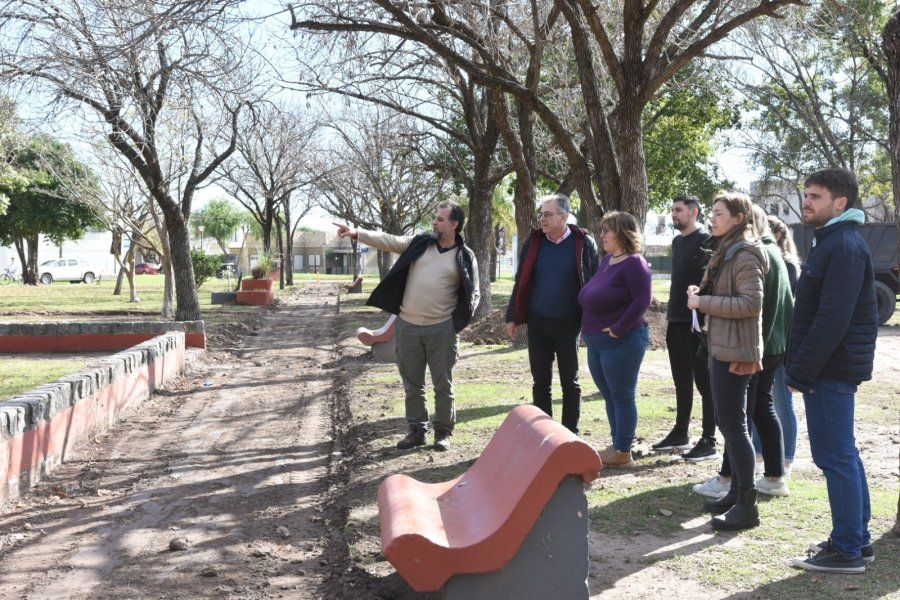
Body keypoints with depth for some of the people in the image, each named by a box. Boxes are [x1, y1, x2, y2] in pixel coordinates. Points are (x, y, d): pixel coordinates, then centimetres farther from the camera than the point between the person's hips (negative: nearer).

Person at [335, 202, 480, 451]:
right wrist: (356, 233, -12)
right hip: (408, 326, 3)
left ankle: (443, 432, 20)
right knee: (412, 384, 11)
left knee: (443, 384, 6)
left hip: (442, 329, -3)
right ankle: (416, 430, 24)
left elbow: (472, 294, 5)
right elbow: (389, 241, -2)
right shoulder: (419, 243, 6)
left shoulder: (465, 257, -1)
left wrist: (459, 321, -5)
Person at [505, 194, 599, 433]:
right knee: (540, 382, 8)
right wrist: (512, 317, 8)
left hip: (569, 323, -2)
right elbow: (521, 281, 10)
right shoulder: (534, 242, 4)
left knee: (570, 382, 7)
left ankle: (570, 434, 18)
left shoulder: (584, 243, -4)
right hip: (538, 322, 3)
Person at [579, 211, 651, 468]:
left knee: (622, 396, 0)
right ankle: (617, 445, 27)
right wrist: (589, 328, 14)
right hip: (596, 342, 9)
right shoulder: (607, 260, 13)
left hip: (621, 341, -9)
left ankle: (623, 452, 9)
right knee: (609, 396, 15)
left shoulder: (634, 263, -14)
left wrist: (618, 329, -21)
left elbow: (642, 300, -22)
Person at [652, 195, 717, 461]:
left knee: (704, 382, -1)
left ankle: (708, 442, 5)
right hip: (676, 321, 8)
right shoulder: (677, 241, 15)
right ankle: (680, 433, 25)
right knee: (682, 381, 15)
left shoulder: (706, 241, -10)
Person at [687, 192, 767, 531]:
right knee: (726, 423, 16)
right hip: (720, 347, 11)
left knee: (733, 426, -7)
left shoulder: (745, 255, -14)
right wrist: (702, 294, 6)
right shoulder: (725, 252, 17)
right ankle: (738, 492, 26)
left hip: (734, 351, -11)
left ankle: (747, 506, -1)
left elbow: (750, 303, -23)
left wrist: (703, 302, -18)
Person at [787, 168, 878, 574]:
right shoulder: (832, 242, 16)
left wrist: (801, 372, -19)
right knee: (843, 456, 15)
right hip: (832, 370, 10)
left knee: (836, 458, -4)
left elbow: (832, 320, -23)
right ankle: (857, 539, 26)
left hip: (831, 371, -10)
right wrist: (800, 368, 16)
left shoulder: (845, 247, -16)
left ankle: (847, 550, 5)